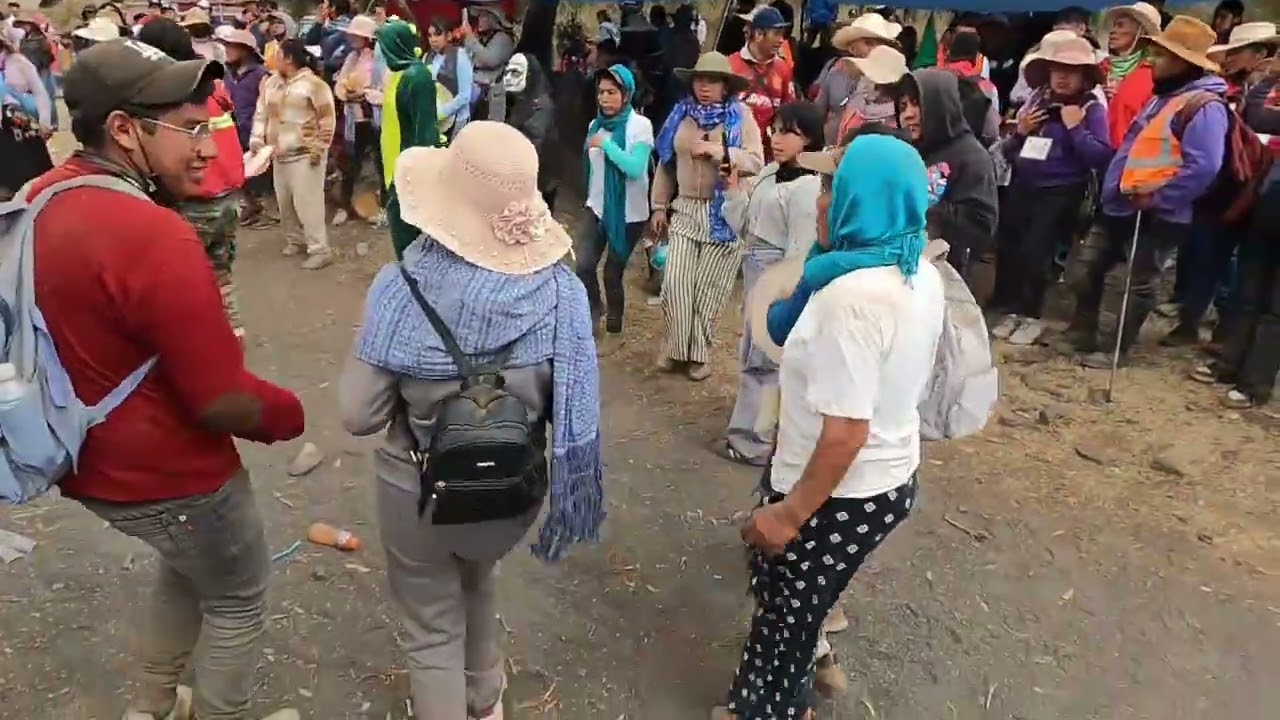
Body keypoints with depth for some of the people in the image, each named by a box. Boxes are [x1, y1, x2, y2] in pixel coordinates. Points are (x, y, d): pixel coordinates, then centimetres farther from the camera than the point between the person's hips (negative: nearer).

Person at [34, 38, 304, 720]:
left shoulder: (41, 199, -3)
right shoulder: (155, 237, -31)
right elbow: (223, 402, -27)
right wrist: (289, 413, -8)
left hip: (88, 459, 9)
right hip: (167, 475, -9)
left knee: (189, 565, 32)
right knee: (237, 599, 17)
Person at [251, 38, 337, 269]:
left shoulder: (313, 84, -10)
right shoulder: (271, 83, 11)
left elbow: (327, 120, -11)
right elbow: (261, 112, 15)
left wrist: (319, 148, -15)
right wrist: (257, 138, 3)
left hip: (305, 153, -7)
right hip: (279, 153, 7)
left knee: (307, 202, -10)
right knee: (284, 201, 12)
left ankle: (320, 250, -6)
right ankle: (295, 240, 29)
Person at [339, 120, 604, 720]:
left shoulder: (402, 287, -24)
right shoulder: (560, 290, -20)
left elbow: (359, 415, -17)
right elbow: (575, 413, -13)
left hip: (418, 491, -3)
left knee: (432, 631, 22)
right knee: (478, 581, 34)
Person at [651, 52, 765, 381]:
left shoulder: (741, 118, -3)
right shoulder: (681, 114, 6)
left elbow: (756, 163, -13)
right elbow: (666, 163, 11)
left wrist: (718, 150, -23)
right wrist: (659, 206, 9)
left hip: (724, 213, -3)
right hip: (685, 210, 3)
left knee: (709, 286, 4)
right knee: (675, 282, -2)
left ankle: (699, 353, 18)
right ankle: (677, 348, 13)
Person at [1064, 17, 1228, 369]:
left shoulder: (1204, 107, -16)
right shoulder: (1164, 97, 14)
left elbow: (1203, 168, -27)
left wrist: (1157, 199, -20)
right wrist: (1114, 188, 9)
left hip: (1158, 215, -9)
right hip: (1121, 205, 9)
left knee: (1141, 283, 6)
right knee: (1083, 266, 11)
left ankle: (1118, 349, 18)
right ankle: (1082, 333, 26)